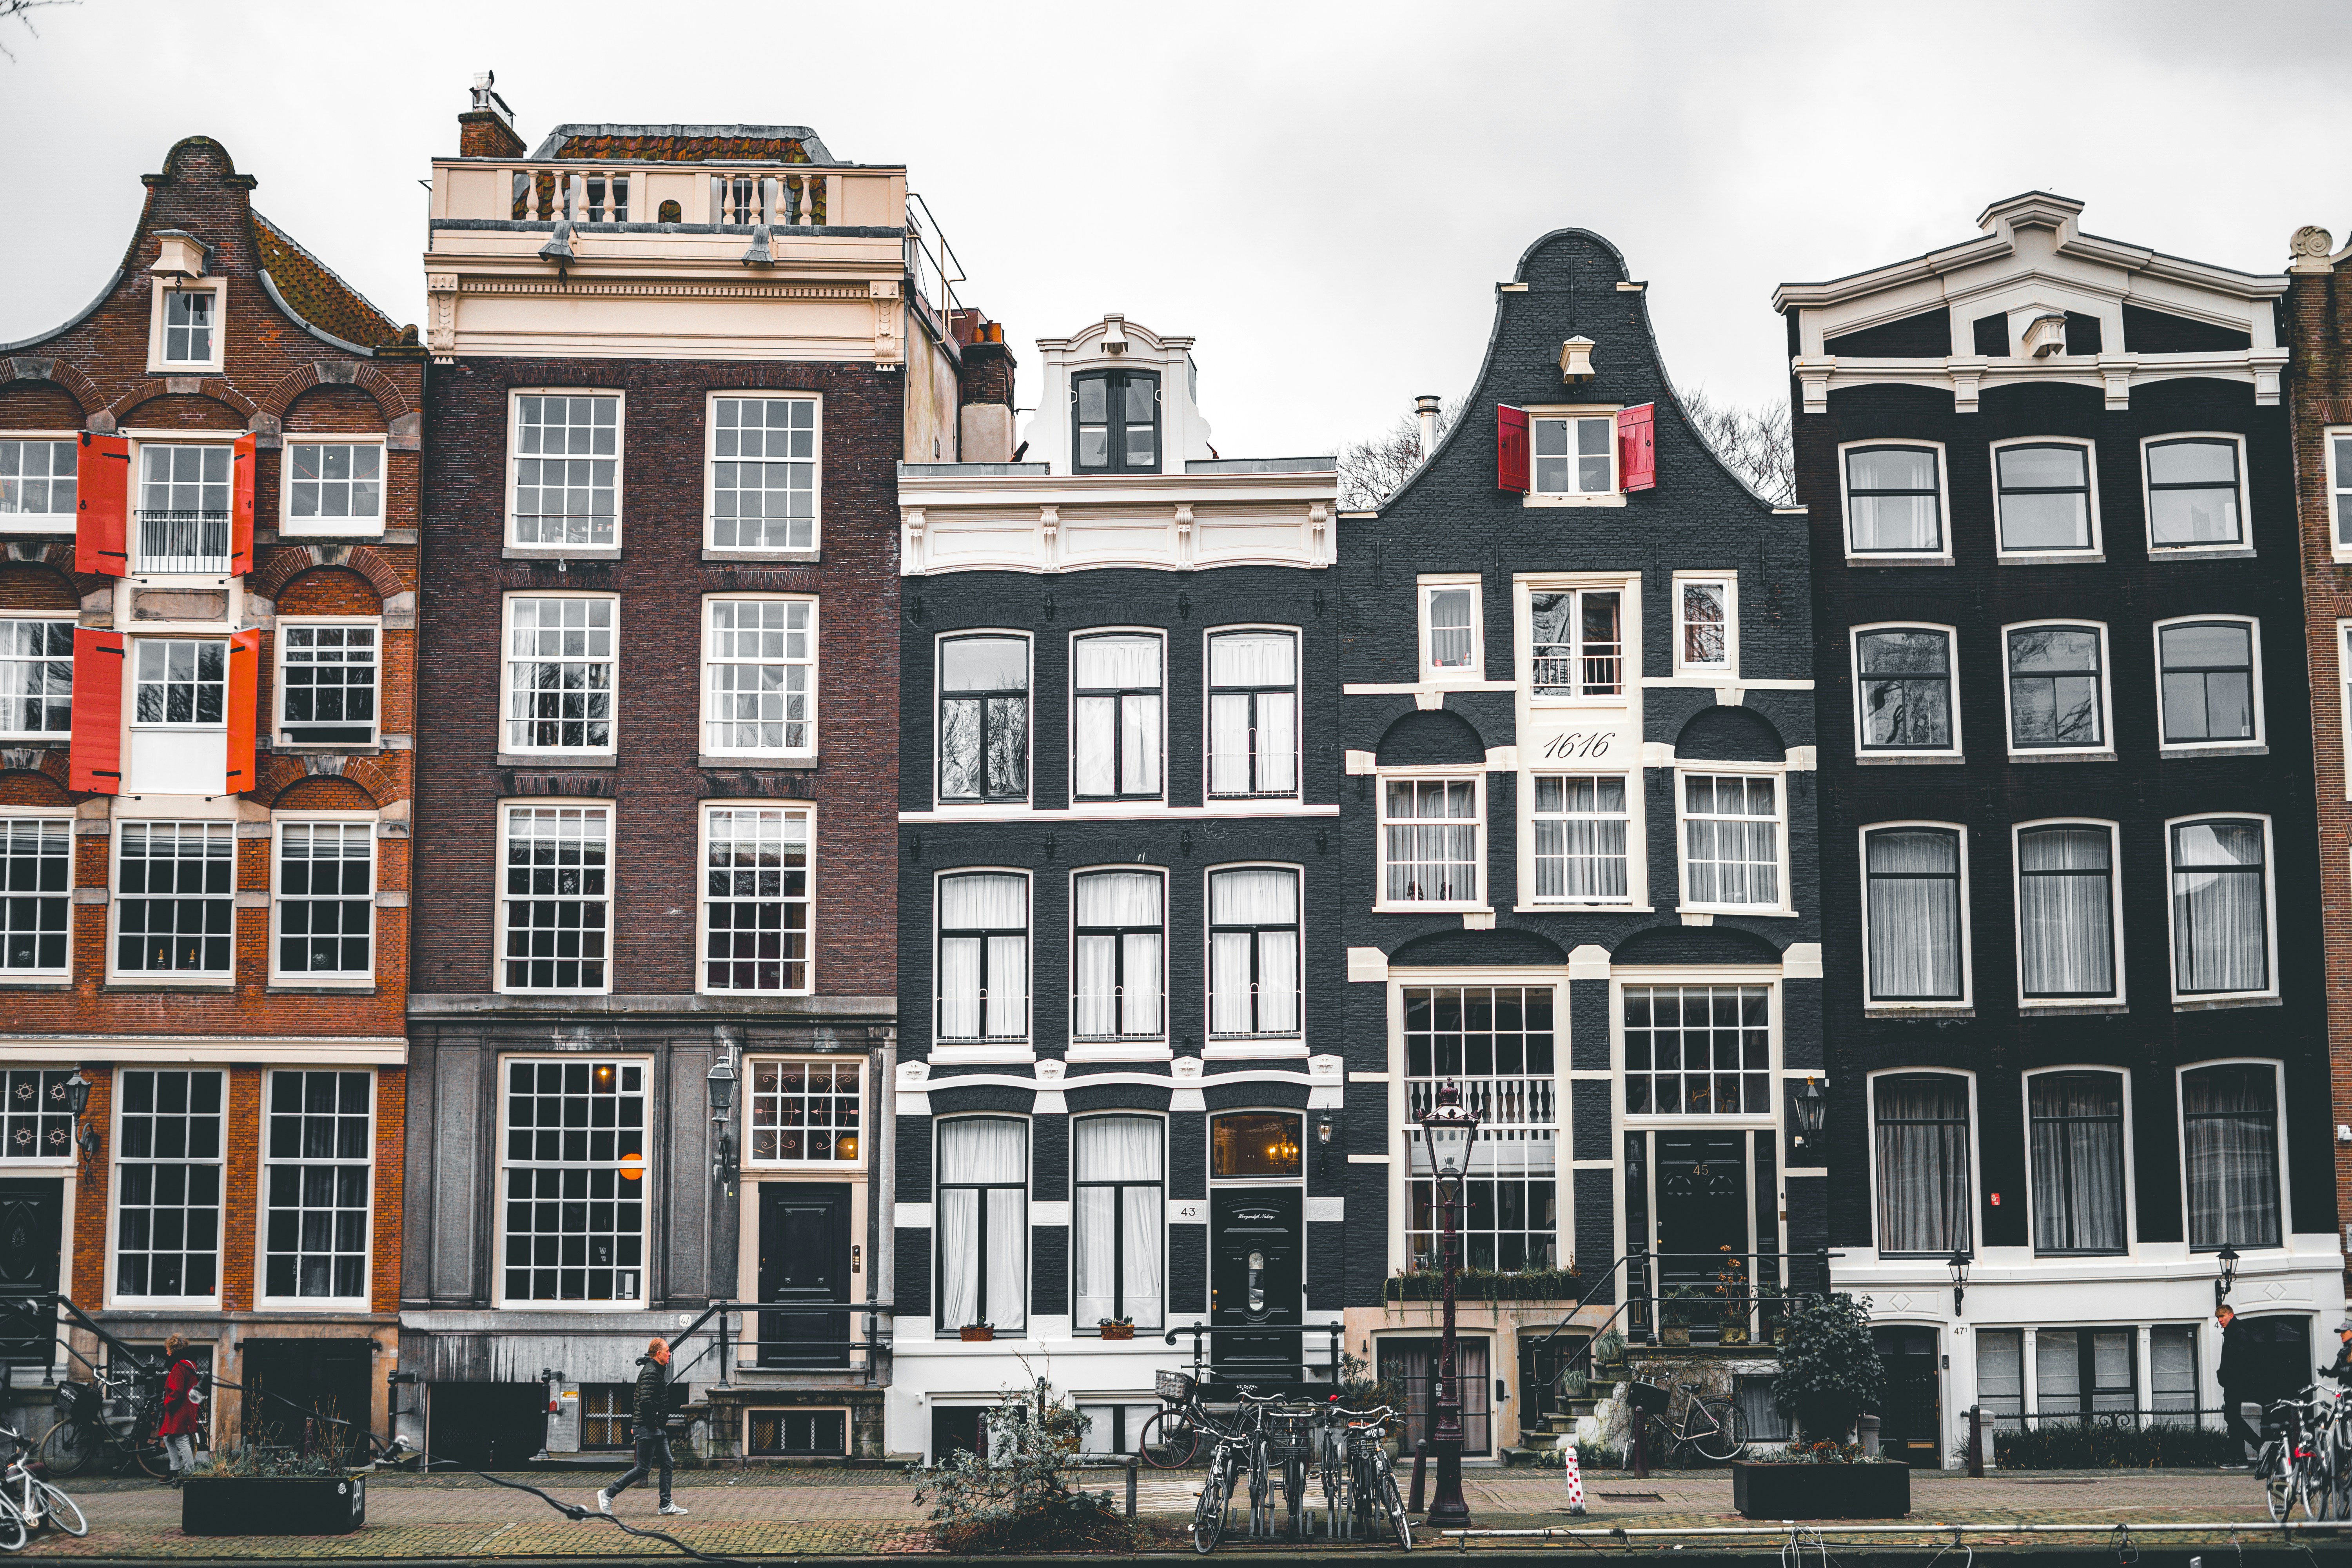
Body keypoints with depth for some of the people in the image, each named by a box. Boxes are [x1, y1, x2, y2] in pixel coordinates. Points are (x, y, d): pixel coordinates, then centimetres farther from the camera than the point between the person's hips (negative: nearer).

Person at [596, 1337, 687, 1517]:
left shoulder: (657, 1370, 16)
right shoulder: (651, 1373, -17)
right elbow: (646, 1401, -28)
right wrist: (653, 1423, -18)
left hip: (658, 1429, 10)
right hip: (649, 1429, -10)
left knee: (667, 1464, 8)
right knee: (644, 1468, -7)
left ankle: (666, 1505, 9)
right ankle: (608, 1494, 0)